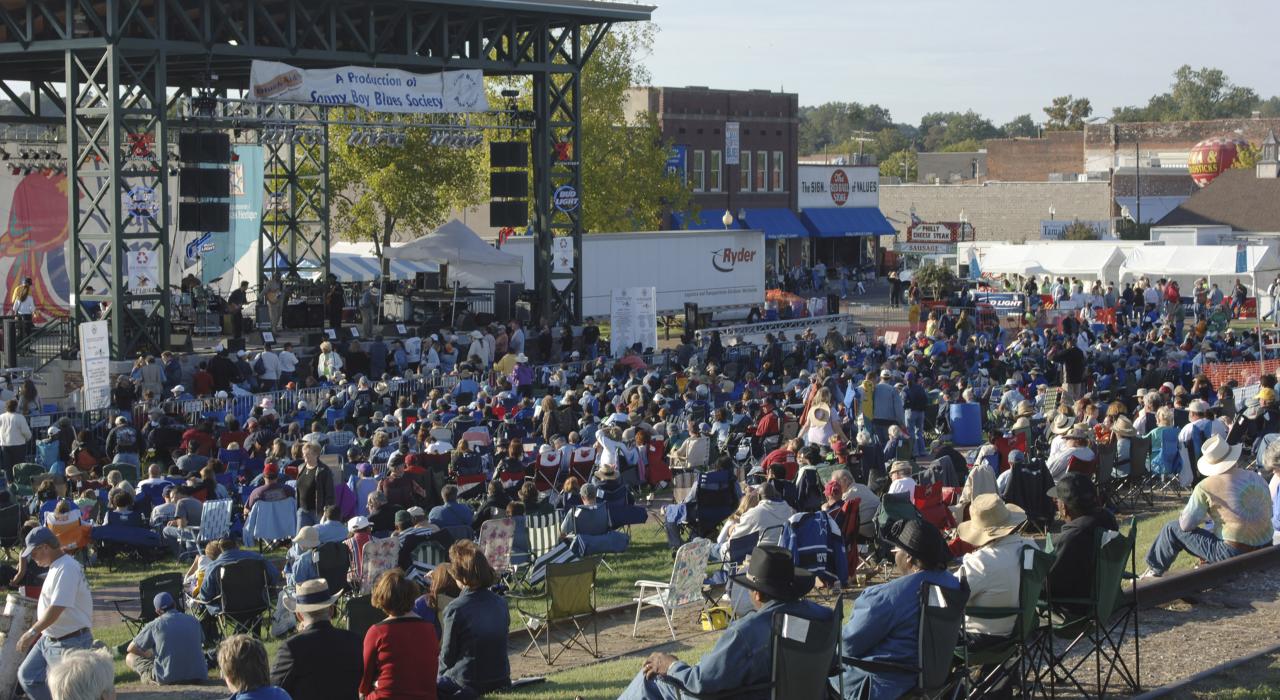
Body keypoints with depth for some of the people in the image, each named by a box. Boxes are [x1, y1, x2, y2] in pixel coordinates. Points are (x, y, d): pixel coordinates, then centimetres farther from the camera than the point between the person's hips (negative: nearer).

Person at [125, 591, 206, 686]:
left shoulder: (154, 625, -4)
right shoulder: (194, 621, 6)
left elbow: (131, 648, 7)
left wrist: (148, 655, 28)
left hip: (167, 678, -6)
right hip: (197, 677, 6)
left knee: (130, 657, 12)